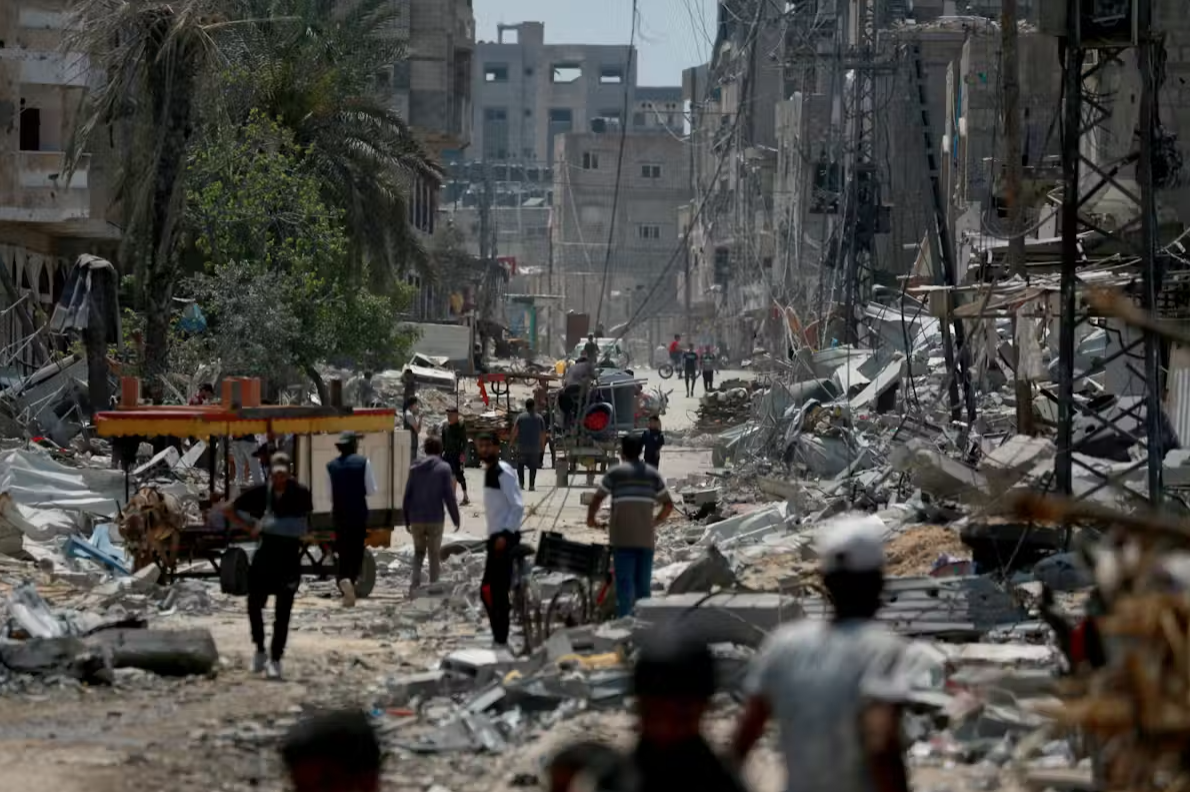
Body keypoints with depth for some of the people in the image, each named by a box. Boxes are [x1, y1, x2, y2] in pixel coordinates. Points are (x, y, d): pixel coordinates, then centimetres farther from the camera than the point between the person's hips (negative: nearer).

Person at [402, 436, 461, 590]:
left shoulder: (415, 469, 5)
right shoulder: (444, 468, -5)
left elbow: (407, 496, 6)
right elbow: (449, 496, -8)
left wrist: (407, 520, 14)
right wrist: (456, 518, 0)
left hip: (416, 519, 3)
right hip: (435, 518, -3)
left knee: (418, 552, 15)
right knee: (434, 553, 7)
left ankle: (415, 582, -2)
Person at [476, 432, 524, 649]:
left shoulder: (503, 472, -13)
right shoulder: (490, 471, 15)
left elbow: (518, 506, -18)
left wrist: (505, 534, -23)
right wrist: (496, 536, 20)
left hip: (505, 539, -10)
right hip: (495, 537, 10)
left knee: (497, 590, -8)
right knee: (489, 591, 12)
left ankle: (501, 639, -4)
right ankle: (499, 637, 18)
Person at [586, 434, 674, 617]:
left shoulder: (615, 473, -1)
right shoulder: (653, 474, 9)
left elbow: (597, 499, -1)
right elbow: (668, 505, 12)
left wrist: (590, 519, 16)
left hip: (622, 538, -3)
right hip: (646, 538, 3)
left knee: (624, 582, -3)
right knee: (643, 584, 10)